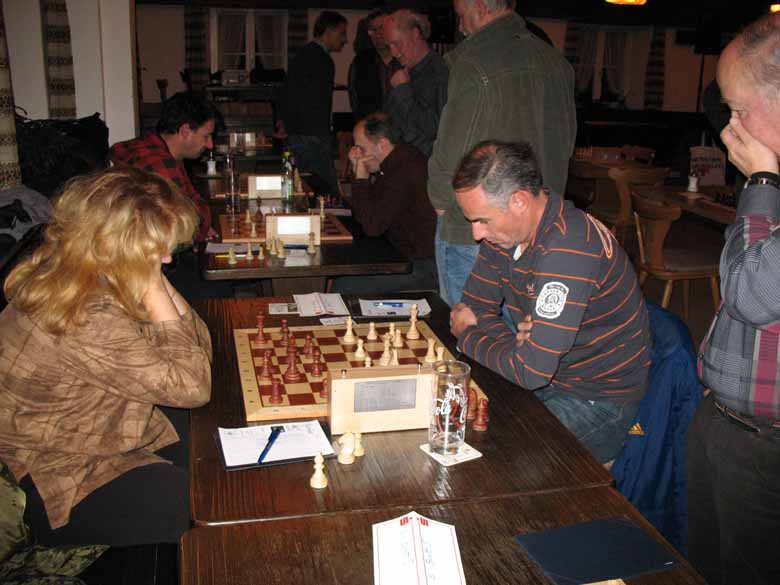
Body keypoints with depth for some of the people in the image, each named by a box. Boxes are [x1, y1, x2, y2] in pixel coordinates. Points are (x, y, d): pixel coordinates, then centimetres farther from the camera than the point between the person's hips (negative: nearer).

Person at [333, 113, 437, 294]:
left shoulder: (405, 173, -24)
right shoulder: (400, 159, 8)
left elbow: (372, 226, -22)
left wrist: (361, 177, -15)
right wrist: (359, 172, 2)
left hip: (425, 267, -10)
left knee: (344, 287, -16)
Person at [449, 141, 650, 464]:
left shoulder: (569, 247, -31)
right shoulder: (505, 229, -3)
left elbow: (532, 371, -33)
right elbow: (475, 308, 5)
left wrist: (467, 337, -15)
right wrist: (514, 340, -18)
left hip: (600, 397, -8)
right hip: (545, 375, 8)